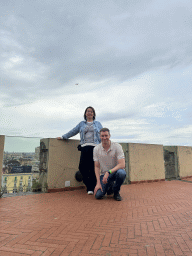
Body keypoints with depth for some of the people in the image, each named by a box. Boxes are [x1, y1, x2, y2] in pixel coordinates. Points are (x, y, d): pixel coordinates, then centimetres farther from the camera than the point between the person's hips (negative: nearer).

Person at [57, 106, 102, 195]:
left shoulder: (98, 124, 19)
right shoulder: (81, 124, 22)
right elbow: (73, 132, 24)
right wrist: (63, 137, 23)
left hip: (95, 147, -1)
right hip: (84, 148, 2)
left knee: (93, 168, -6)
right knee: (82, 167, -9)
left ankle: (91, 188, 5)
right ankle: (88, 185, 10)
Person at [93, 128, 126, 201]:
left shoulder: (117, 146, -15)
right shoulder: (96, 149, -6)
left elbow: (122, 164, -22)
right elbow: (97, 167, -3)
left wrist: (108, 172, -32)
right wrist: (98, 183, -13)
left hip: (115, 171, -2)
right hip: (104, 174, 2)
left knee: (121, 173, -37)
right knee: (98, 195, -17)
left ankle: (116, 192, -5)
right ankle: (109, 187, 19)